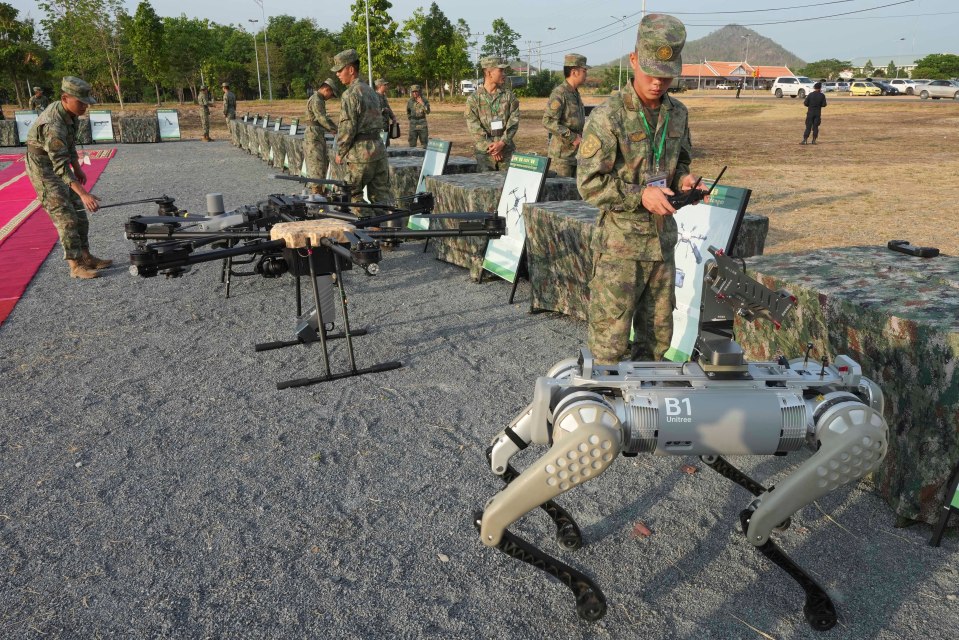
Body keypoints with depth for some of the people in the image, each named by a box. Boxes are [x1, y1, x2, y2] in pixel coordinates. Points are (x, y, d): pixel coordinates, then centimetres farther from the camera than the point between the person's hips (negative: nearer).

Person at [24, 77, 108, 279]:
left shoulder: (69, 112, -4)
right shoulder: (53, 125, -32)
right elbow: (61, 167, -38)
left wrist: (78, 169, 19)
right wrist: (84, 194, -45)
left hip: (58, 164, 9)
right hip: (44, 170, -9)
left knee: (78, 212, 9)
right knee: (65, 217, -10)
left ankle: (85, 257, 16)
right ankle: (76, 266, -5)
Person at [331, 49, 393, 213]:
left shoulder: (350, 95, -12)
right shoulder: (371, 91, 16)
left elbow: (347, 129, -16)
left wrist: (340, 153, -2)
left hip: (361, 152, -8)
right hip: (379, 148, 8)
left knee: (351, 193, 6)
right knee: (382, 194, 8)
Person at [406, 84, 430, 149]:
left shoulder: (424, 100, -5)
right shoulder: (409, 101, 0)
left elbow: (427, 111, -19)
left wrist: (422, 103, -27)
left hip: (422, 125, -1)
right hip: (413, 125, 1)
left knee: (424, 144, 1)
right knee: (412, 144, 0)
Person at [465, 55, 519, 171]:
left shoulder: (508, 95, 6)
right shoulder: (474, 98, -1)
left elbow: (514, 121, -1)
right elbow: (474, 127, -7)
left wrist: (502, 143, -14)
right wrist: (491, 148, -14)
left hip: (507, 150, 2)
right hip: (484, 152, -2)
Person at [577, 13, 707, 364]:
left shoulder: (677, 113, 7)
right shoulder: (607, 116, -13)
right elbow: (589, 183, -14)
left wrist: (683, 180, -2)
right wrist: (640, 195, -24)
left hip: (662, 240, 6)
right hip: (619, 244, -6)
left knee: (657, 335, 16)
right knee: (610, 338, 0)